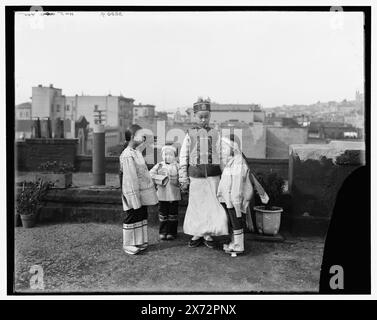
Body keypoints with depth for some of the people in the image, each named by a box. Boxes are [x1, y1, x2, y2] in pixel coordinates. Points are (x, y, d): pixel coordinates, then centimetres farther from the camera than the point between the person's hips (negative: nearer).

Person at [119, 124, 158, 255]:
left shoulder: (137, 152, 10)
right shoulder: (127, 155, -20)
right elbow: (129, 178, -22)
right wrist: (134, 198, -21)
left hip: (142, 193, 10)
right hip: (133, 193, -9)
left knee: (142, 216, 16)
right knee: (132, 217, 2)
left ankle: (139, 242, 29)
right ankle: (129, 245, 16)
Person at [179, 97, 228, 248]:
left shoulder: (215, 134, 9)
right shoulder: (190, 134, 6)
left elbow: (222, 156, 11)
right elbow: (183, 157, 4)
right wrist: (183, 179, -1)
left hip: (213, 175, 1)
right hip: (195, 176, -1)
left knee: (212, 205, 1)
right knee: (195, 205, 6)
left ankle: (208, 235, 16)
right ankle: (197, 234, 21)